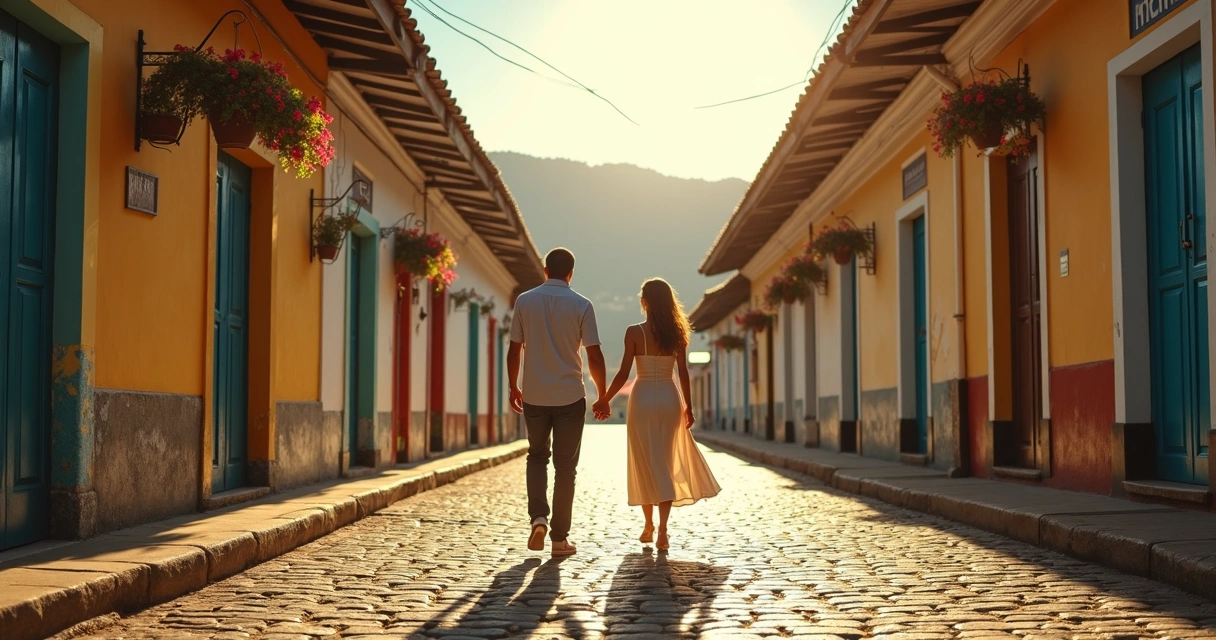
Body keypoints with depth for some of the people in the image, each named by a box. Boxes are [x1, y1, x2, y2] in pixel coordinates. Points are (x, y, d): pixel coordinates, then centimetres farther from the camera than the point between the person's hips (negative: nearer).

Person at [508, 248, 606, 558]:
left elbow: (514, 350, 2)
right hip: (570, 396, -1)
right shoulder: (581, 305, -5)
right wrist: (602, 396, 4)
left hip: (534, 396, 2)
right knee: (565, 466, 7)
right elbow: (594, 357, -7)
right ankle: (559, 538, 9)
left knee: (537, 456, 20)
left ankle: (538, 517, -1)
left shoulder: (525, 301, 0)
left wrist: (513, 387, 15)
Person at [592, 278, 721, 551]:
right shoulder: (677, 334, 1)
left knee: (645, 465, 9)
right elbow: (683, 373, 1)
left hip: (642, 398, -3)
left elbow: (624, 373, -9)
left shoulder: (635, 332, -8)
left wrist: (604, 400, 2)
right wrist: (688, 406, 11)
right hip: (669, 399, 3)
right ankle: (662, 530, -2)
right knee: (665, 464, 7)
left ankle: (649, 526, 18)